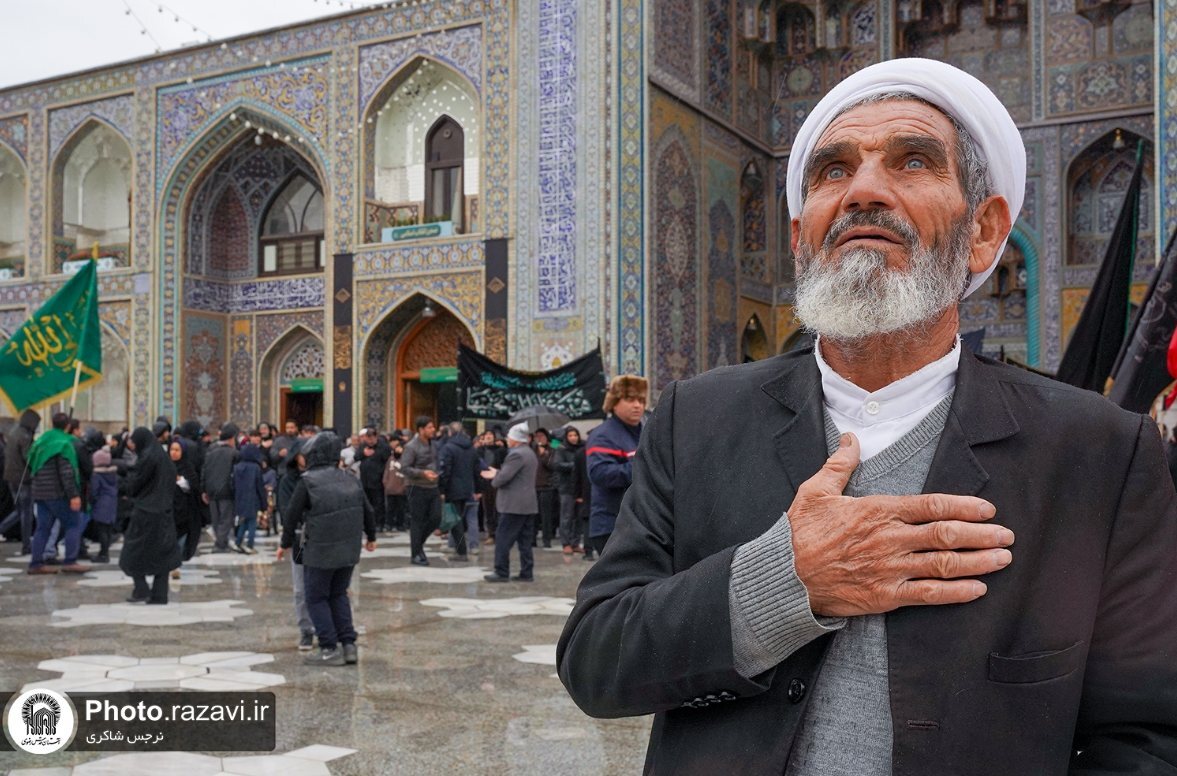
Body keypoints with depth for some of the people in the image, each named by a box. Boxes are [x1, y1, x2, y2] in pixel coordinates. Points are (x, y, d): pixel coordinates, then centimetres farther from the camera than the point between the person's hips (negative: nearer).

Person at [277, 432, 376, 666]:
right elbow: (367, 511, 14)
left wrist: (285, 544, 10)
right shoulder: (350, 480, 8)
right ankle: (348, 645, 13)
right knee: (338, 595, 19)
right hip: (349, 550, 6)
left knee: (317, 598, 7)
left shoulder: (307, 482, -9)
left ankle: (330, 649, 3)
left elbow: (293, 516, -5)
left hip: (320, 550, -5)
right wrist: (371, 537, 31)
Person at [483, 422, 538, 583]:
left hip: (514, 504, -10)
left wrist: (494, 479, 2)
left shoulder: (516, 454, -16)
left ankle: (502, 572, -2)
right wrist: (497, 474, 19)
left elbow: (503, 478, -19)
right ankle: (526, 573, 9)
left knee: (503, 538, -3)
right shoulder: (530, 453, 17)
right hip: (528, 503, 10)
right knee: (525, 540, 9)